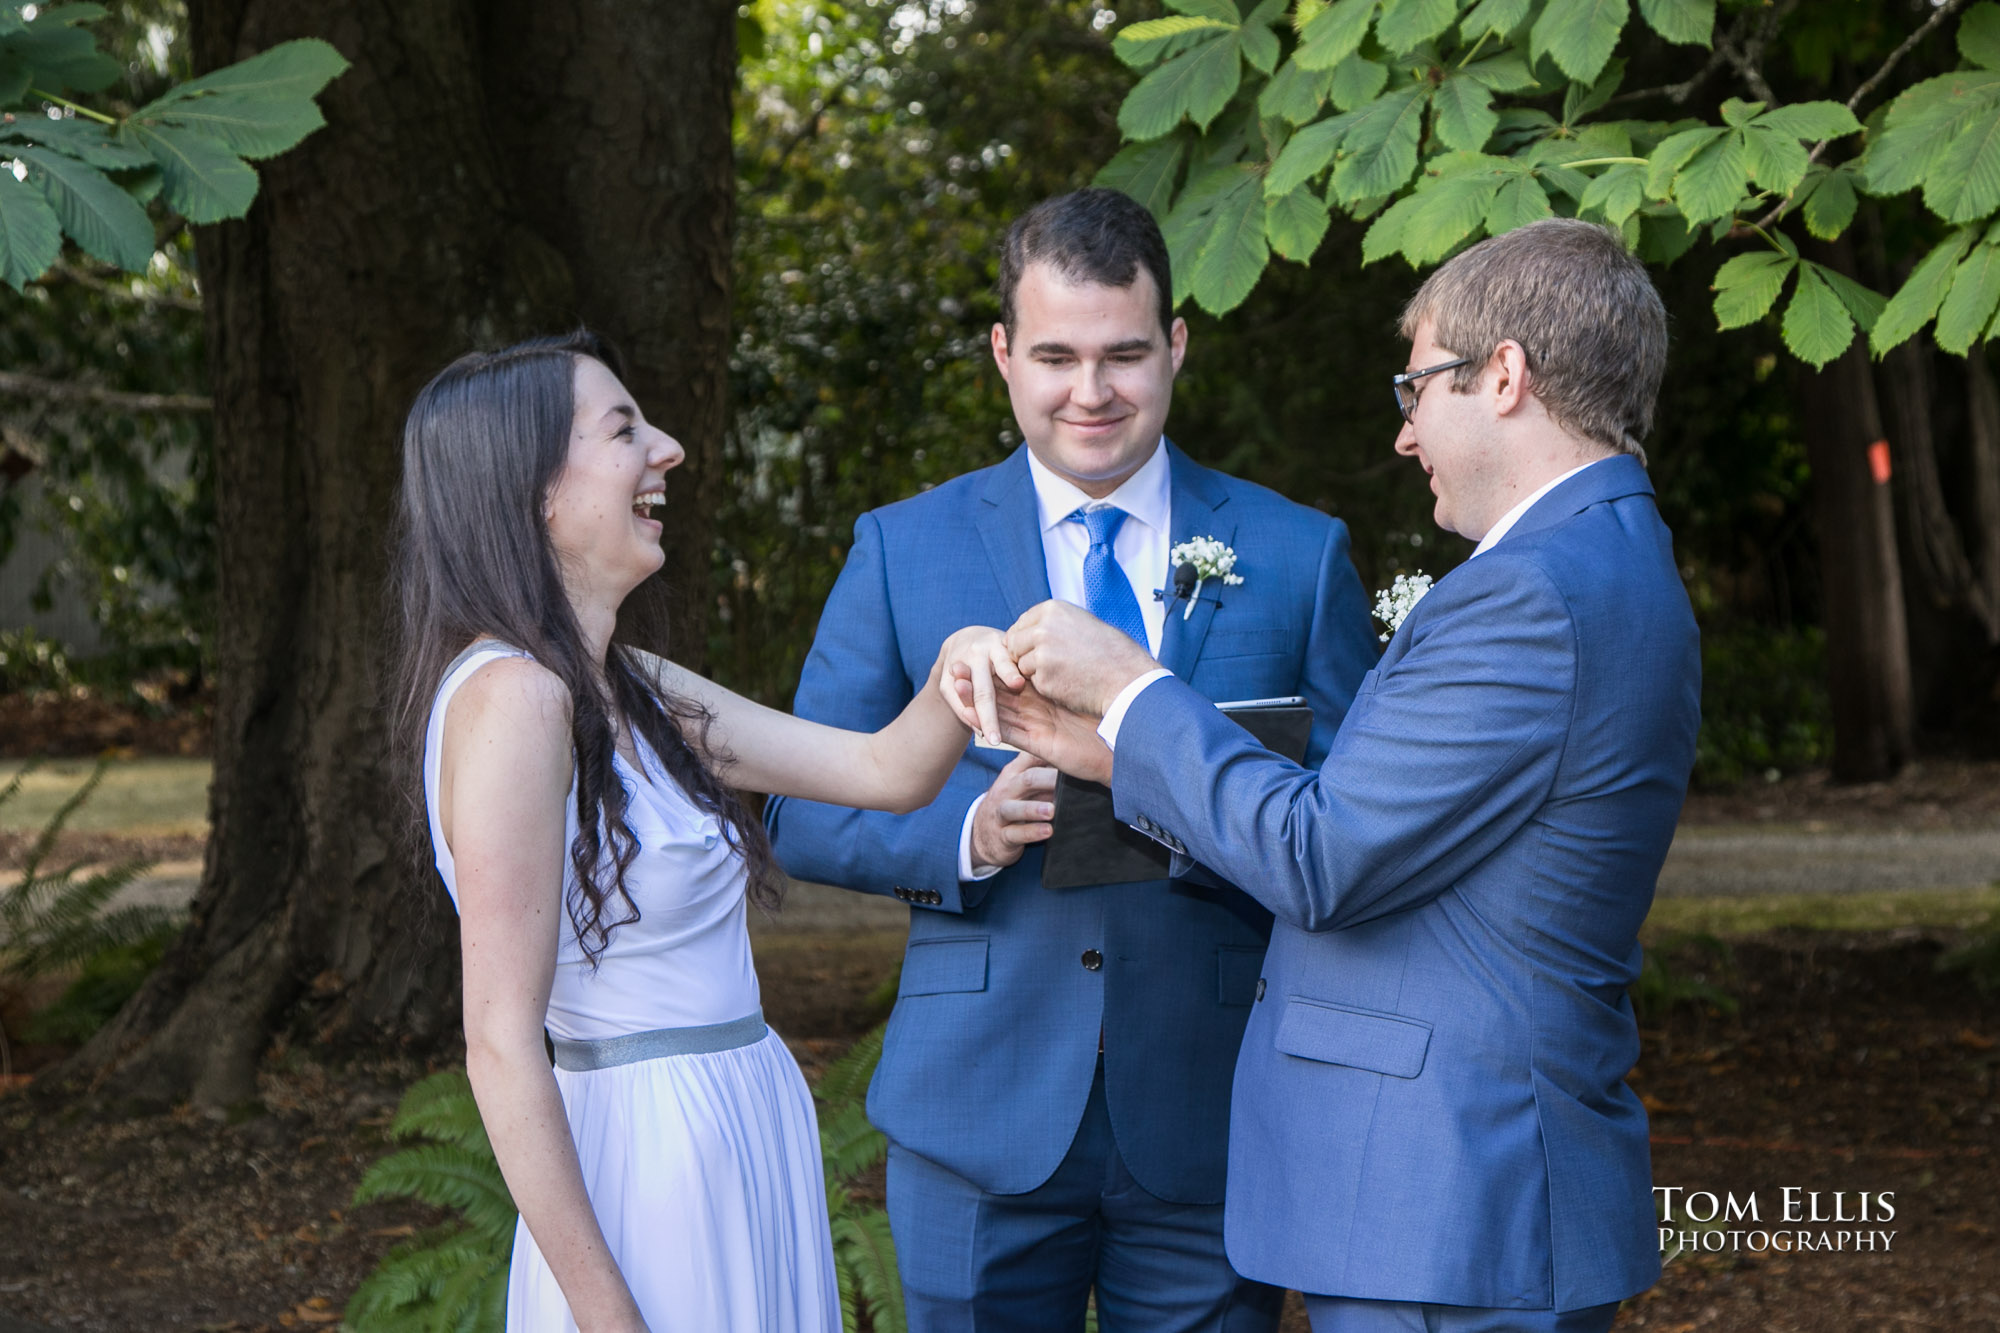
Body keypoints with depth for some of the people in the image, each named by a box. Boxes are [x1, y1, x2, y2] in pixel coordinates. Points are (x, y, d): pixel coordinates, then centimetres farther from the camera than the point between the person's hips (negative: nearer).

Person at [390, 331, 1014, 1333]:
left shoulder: (628, 688, 9)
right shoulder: (514, 694, -18)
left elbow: (886, 771, 8)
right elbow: (501, 1048, -20)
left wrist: (958, 672, -14)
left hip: (736, 1151, 9)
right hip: (650, 1164, -9)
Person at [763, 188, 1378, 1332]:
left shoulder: (1300, 556, 5)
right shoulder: (903, 550, 4)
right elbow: (800, 811, 3)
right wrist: (966, 833, -15)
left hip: (1206, 1123, 0)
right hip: (982, 1119, 0)